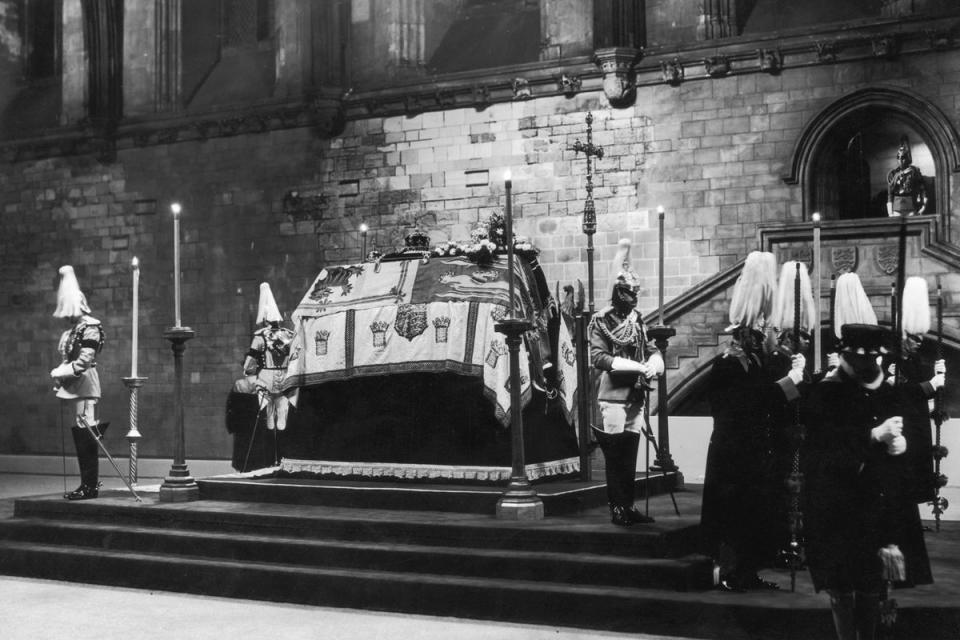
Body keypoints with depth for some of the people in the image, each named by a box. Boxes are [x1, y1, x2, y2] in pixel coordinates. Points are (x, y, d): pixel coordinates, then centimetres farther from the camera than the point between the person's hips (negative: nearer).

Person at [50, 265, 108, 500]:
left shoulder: (89, 327, -10)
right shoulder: (73, 329, 17)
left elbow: (85, 360, -17)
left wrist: (62, 372, -12)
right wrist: (60, 373, 6)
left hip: (84, 383, -9)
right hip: (74, 384, 9)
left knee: (85, 430, -8)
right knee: (80, 430, 11)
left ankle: (90, 485, -5)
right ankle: (88, 483, 18)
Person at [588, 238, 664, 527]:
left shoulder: (637, 320, 14)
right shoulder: (601, 321, -5)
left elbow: (651, 349, 15)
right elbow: (598, 357, -15)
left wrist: (655, 363, -10)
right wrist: (635, 366, -20)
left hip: (636, 397, 6)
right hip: (613, 398, -6)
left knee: (630, 457, 10)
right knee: (615, 457, -2)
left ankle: (628, 506, 17)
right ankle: (617, 509, 4)